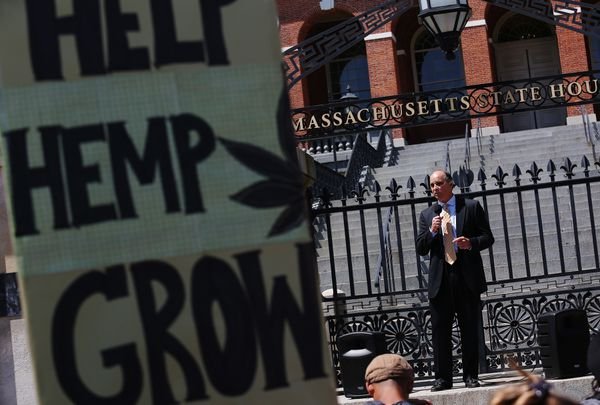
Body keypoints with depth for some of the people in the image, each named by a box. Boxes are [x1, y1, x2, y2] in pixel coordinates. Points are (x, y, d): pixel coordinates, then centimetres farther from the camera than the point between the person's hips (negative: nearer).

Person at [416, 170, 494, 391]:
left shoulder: (471, 207, 5)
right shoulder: (427, 215, 13)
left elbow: (488, 237, 4)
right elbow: (420, 249, 9)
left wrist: (471, 243, -15)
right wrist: (432, 231, -9)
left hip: (467, 276, -2)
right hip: (440, 279, 2)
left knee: (469, 329, 2)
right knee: (440, 330, 1)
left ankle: (470, 375, 9)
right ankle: (443, 377, 6)